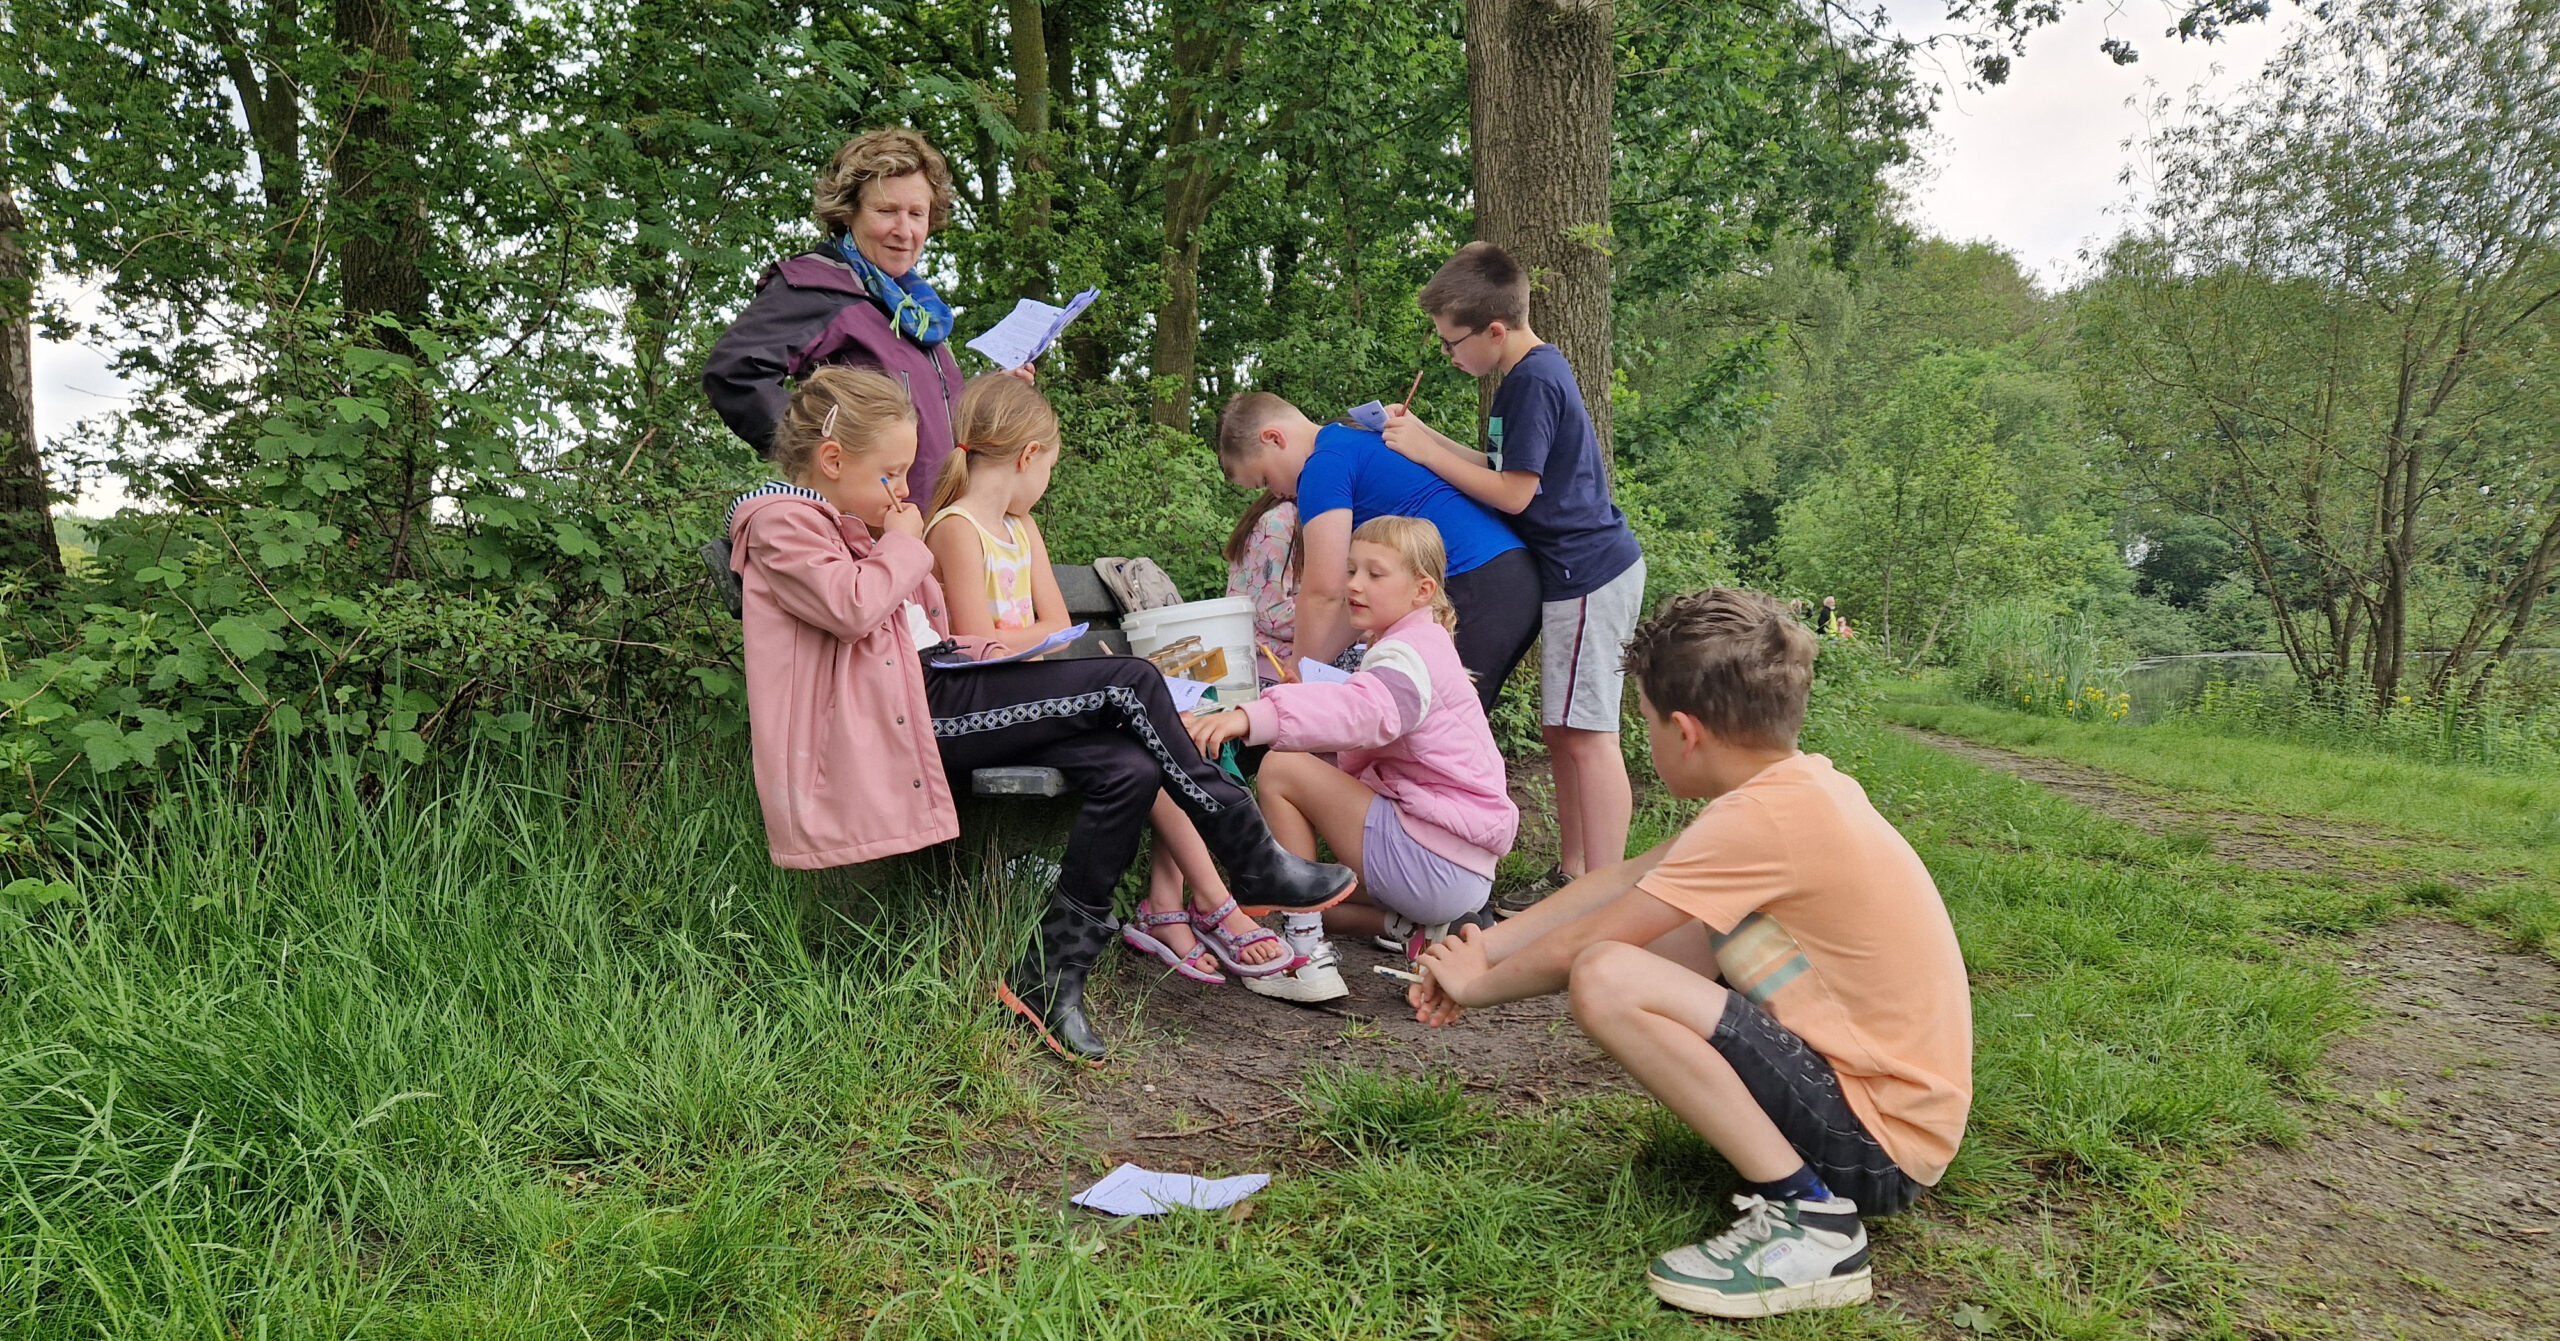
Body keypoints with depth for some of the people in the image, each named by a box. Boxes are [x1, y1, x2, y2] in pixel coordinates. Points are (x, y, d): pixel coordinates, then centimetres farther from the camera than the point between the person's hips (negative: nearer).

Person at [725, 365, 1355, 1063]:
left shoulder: (855, 525, 30)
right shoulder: (780, 523, -1)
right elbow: (851, 608, -20)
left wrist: (985, 651, 10)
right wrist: (904, 541, -2)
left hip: (932, 687, 10)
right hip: (892, 714, -10)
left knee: (1128, 768, -14)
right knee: (1129, 683, -18)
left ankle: (1050, 975, -11)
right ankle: (1258, 864, -8)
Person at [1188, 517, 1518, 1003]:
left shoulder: (1411, 655, -13)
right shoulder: (1416, 649, 21)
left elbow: (1363, 711, -38)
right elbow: (1360, 761, 18)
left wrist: (1252, 717, -52)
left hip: (1436, 864, -11)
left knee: (1282, 769, -14)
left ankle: (1309, 959, -16)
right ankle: (1420, 930, 7)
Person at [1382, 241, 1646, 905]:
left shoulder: (1533, 381, -17)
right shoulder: (1536, 371, 15)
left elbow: (1512, 493, -17)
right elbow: (1508, 471, 21)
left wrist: (1424, 451, -11)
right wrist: (1424, 434, 15)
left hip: (1588, 575, -11)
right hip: (1575, 573, 11)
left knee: (1585, 734, -10)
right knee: (1561, 728, 13)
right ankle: (1571, 873, 20)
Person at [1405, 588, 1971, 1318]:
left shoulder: (1763, 818, -23)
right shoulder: (1796, 782, 5)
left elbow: (1576, 946, -15)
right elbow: (1621, 880, 12)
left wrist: (1479, 984, 4)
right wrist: (1482, 949, 13)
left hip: (1876, 1141, -9)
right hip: (1883, 1083, 10)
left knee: (1605, 978, -23)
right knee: (1648, 934, 15)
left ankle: (1805, 1219, -15)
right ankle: (1791, 1158, 14)